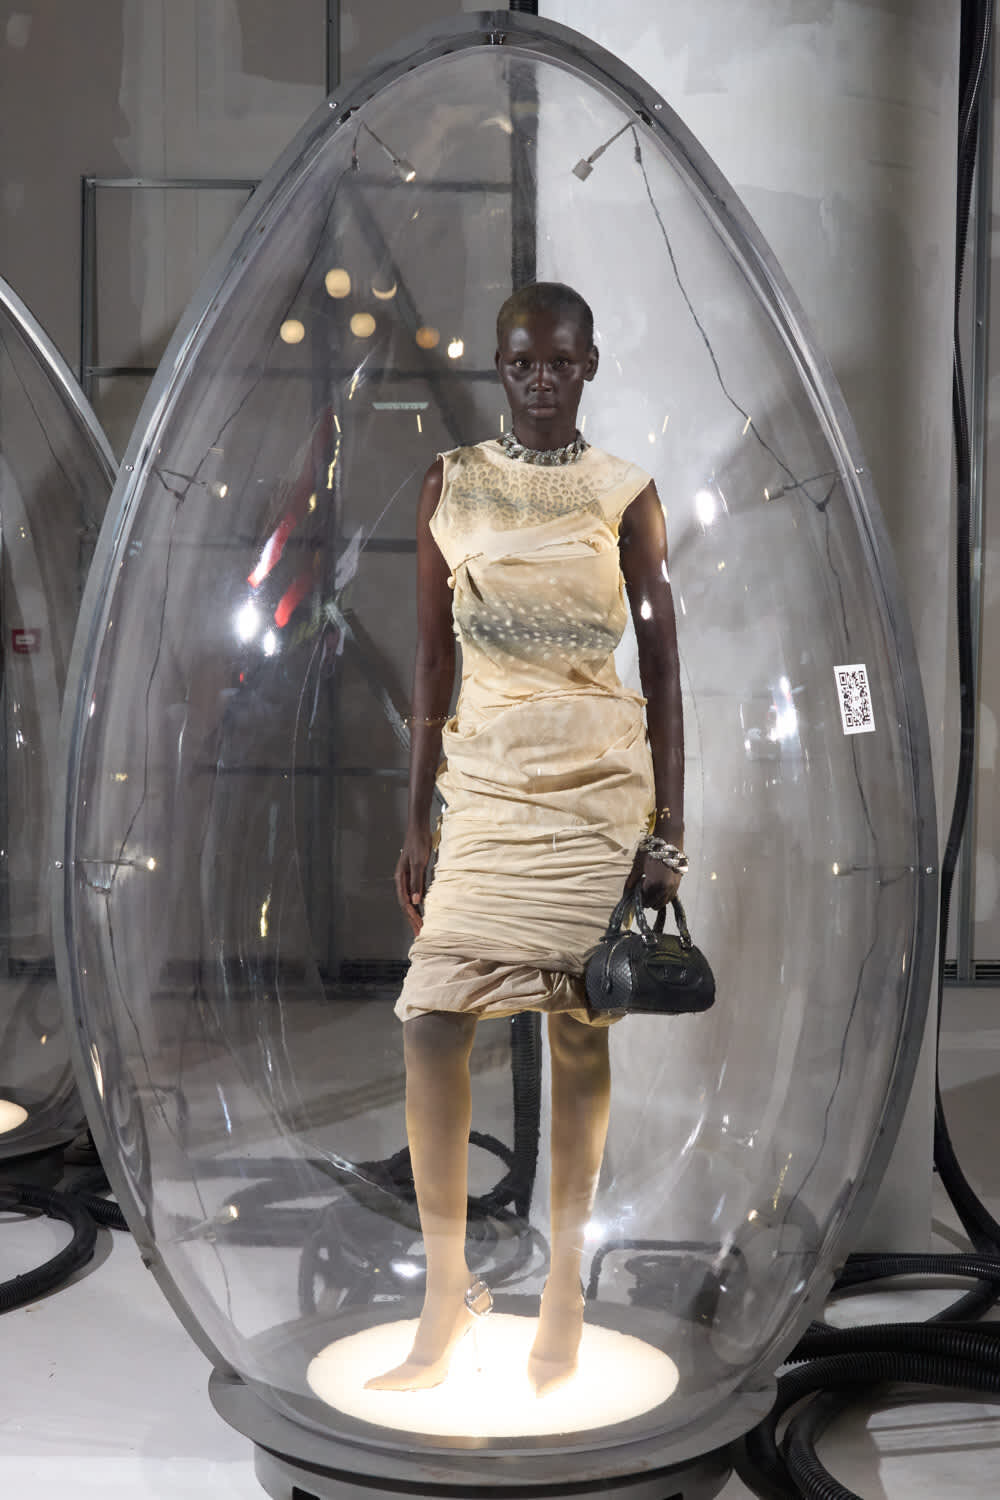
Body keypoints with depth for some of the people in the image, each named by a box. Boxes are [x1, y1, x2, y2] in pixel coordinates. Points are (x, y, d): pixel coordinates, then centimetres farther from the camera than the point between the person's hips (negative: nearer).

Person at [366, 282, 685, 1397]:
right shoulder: (451, 483, 8)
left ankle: (564, 1291, 17)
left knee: (579, 1032, 3)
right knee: (431, 1025, -8)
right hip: (487, 776, 2)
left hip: (600, 782, -1)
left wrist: (669, 827, -3)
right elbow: (432, 657, 8)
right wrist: (414, 822, 5)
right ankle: (445, 1295, 8)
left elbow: (662, 663, 3)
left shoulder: (625, 492, 4)